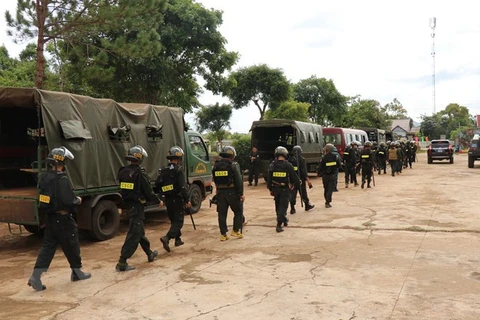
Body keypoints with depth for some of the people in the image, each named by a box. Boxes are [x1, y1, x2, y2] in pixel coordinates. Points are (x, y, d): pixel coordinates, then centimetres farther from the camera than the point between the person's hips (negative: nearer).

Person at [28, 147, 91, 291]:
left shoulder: (44, 177, 5)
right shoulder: (61, 179, -22)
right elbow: (69, 201, -25)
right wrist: (78, 200, -6)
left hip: (50, 218, 8)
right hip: (62, 219, -8)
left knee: (48, 246, 11)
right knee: (72, 246, 9)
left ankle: (36, 276, 4)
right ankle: (77, 272, 25)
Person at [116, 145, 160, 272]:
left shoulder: (123, 172, 4)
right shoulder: (140, 173, -17)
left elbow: (123, 190, 12)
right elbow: (148, 192, -13)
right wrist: (158, 201, 2)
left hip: (127, 205, 8)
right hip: (137, 207, -8)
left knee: (139, 231, 20)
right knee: (134, 235, -3)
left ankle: (150, 254, 36)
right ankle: (122, 263, -5)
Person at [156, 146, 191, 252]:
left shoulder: (164, 170, 6)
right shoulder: (178, 170, -15)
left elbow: (157, 184, 8)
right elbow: (183, 186, -20)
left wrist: (162, 198, 16)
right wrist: (187, 200, -15)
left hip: (168, 200, 7)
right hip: (178, 200, -7)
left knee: (173, 220, 20)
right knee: (178, 221, -2)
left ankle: (178, 239, 29)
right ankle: (167, 238, -20)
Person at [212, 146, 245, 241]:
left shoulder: (216, 165, 7)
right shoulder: (233, 165, -10)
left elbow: (215, 180, 13)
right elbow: (239, 180, -13)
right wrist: (241, 193, -10)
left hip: (220, 192, 5)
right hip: (232, 192, -5)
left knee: (222, 213, 9)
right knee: (238, 211, 12)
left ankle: (223, 234, 12)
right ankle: (235, 230, 11)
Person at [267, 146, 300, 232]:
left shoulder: (272, 165, -1)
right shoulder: (288, 165, -11)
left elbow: (269, 178, 3)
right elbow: (294, 177, -6)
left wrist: (270, 189, 12)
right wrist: (298, 183, 14)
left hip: (275, 189, 4)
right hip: (285, 189, -4)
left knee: (278, 206, 20)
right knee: (283, 206, -1)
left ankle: (283, 220, 36)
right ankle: (279, 224, -11)